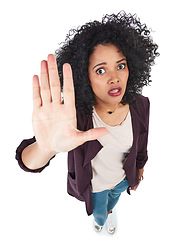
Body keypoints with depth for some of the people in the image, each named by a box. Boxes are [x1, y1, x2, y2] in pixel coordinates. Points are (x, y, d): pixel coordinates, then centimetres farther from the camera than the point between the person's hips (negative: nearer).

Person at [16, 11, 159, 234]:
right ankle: (101, 219, 72)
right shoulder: (75, 112, -37)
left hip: (123, 178, 3)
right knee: (99, 212, 32)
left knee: (113, 200, 37)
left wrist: (139, 174, 10)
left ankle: (108, 211, 77)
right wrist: (46, 148, -68)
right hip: (94, 185, -2)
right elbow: (28, 163, -45)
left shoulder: (139, 105, -25)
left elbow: (140, 148, -6)